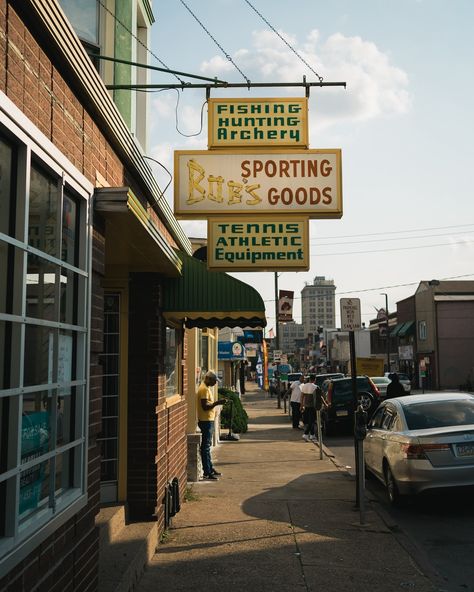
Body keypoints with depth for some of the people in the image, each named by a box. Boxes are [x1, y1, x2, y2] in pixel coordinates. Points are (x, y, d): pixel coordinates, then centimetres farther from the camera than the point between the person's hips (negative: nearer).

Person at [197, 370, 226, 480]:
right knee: (206, 446, -6)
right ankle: (207, 472, -4)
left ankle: (210, 468, 26)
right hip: (206, 421, -10)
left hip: (208, 420, 10)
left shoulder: (206, 388, 15)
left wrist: (216, 403, 13)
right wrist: (217, 403, -25)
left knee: (207, 445, 16)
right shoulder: (204, 389, -17)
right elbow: (205, 406, -23)